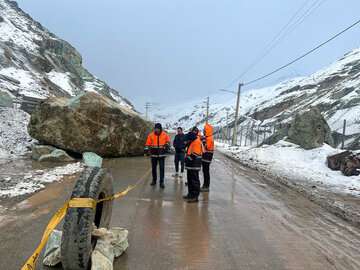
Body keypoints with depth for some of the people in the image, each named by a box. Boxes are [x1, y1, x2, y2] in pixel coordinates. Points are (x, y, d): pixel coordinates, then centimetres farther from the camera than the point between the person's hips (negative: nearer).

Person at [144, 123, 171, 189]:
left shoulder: (165, 135, -3)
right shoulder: (151, 135, -2)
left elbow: (168, 141, 10)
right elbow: (148, 143, 2)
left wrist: (167, 145, -5)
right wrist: (146, 149, -5)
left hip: (161, 154, -1)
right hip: (153, 154, 1)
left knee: (162, 168, -4)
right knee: (154, 168, 12)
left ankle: (161, 182, 2)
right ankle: (154, 180, 28)